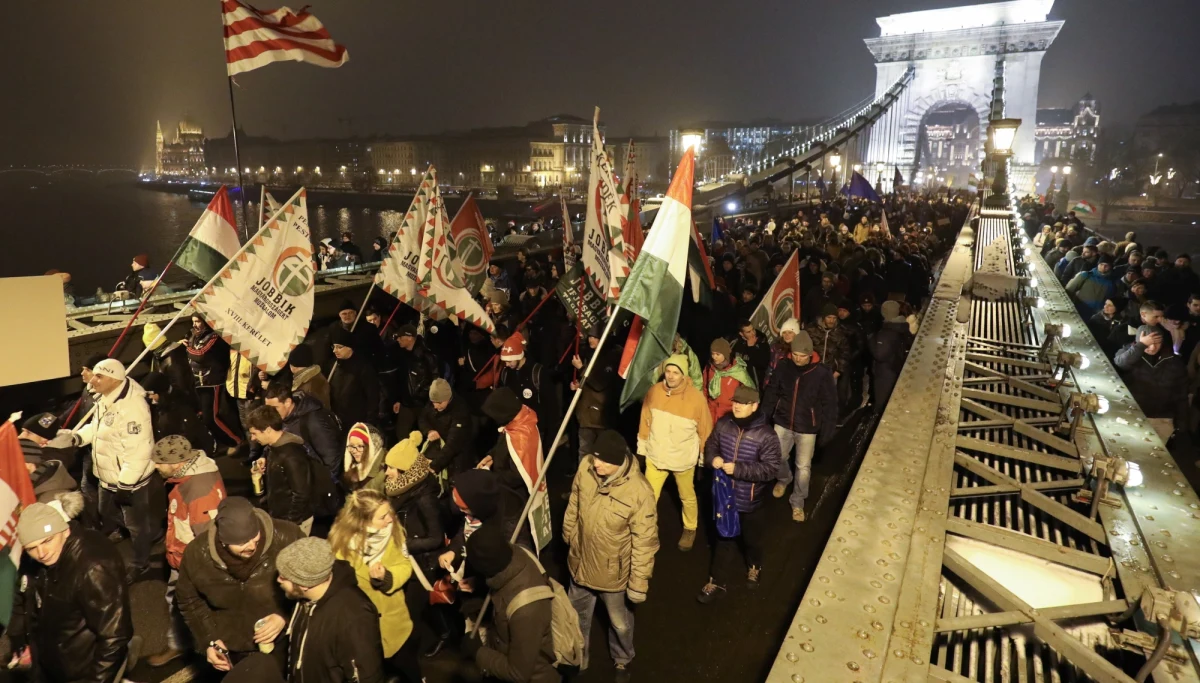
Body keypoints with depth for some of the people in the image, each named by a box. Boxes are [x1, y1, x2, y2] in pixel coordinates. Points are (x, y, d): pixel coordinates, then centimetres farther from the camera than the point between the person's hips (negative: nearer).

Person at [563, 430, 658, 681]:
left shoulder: (639, 491, -34)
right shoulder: (585, 467, -20)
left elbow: (644, 543, -22)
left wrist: (639, 583, -14)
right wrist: (568, 535, 14)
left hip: (613, 572, -4)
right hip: (580, 562, 4)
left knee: (620, 623, 24)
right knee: (577, 616, 29)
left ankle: (622, 660, 57)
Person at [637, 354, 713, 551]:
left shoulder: (696, 398, -21)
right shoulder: (654, 391, -11)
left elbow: (705, 429, -9)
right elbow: (645, 420, 2)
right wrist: (642, 445, 9)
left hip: (683, 459, -2)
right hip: (655, 455, 2)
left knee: (687, 497, 20)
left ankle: (690, 529, 45)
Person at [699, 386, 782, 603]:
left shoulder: (766, 435, -22)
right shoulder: (723, 424, -8)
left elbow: (771, 469, -22)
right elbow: (710, 445, 8)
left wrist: (738, 469, -28)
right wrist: (712, 458, -15)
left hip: (750, 499, -3)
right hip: (725, 495, 3)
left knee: (753, 539, 22)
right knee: (724, 538, 18)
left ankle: (754, 567, 53)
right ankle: (717, 581, 32)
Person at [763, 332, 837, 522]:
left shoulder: (822, 373, -17)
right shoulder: (782, 368, -9)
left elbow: (830, 404, -10)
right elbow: (771, 394, 1)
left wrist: (826, 431, -9)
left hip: (807, 429, -2)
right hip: (782, 424, 2)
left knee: (803, 467, 7)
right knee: (777, 458, 15)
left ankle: (797, 502, 29)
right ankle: (783, 479, 49)